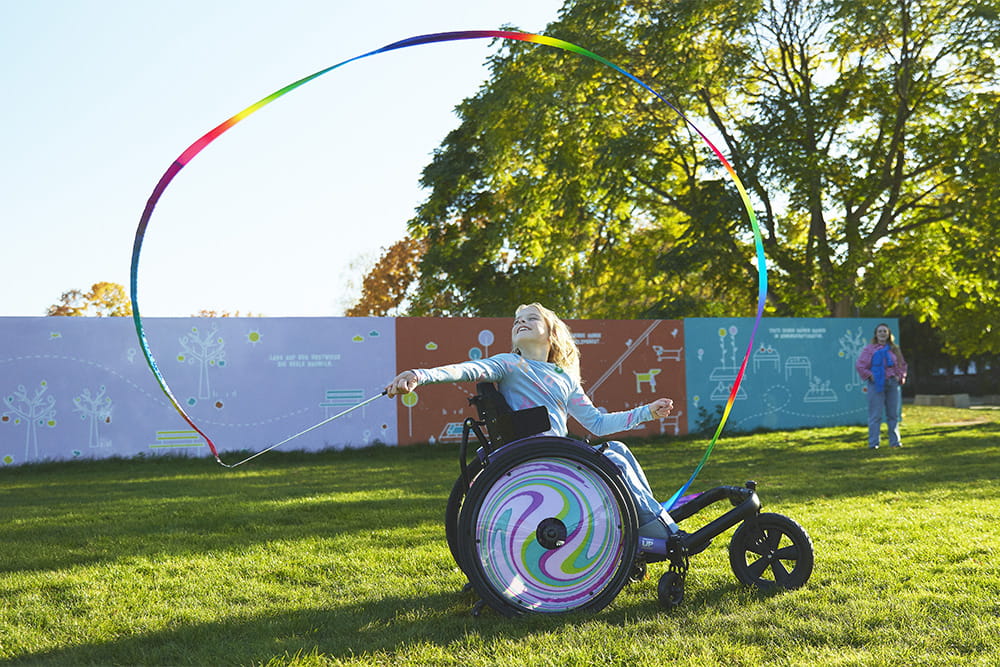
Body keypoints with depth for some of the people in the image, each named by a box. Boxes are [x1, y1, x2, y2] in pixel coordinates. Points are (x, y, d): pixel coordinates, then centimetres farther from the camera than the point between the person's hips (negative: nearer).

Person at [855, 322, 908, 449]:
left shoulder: (895, 349, 12)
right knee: (875, 415, -3)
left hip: (893, 383, 4)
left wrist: (900, 377, 5)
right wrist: (869, 376, -10)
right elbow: (860, 365, -2)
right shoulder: (869, 349, 0)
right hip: (876, 385, -4)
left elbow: (902, 365, 19)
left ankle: (895, 441, 16)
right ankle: (873, 442, 0)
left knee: (893, 414, 8)